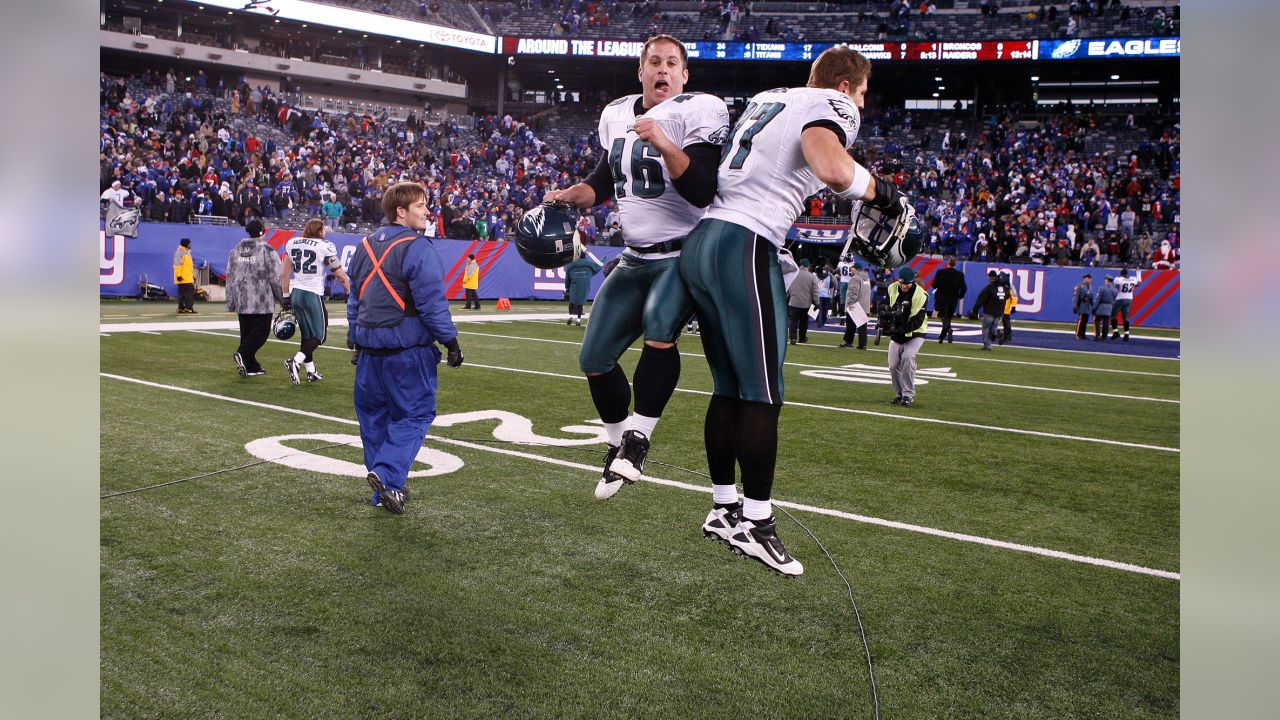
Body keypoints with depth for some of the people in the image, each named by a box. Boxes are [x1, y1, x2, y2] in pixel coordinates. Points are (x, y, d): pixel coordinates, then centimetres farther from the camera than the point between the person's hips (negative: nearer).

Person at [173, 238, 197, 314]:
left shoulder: (187, 252, 21)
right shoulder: (179, 252, -10)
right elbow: (177, 265, -17)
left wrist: (193, 275, 27)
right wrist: (178, 275, -22)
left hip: (188, 278, 10)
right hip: (183, 278, -10)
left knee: (182, 293, 11)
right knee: (190, 292, -12)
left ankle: (181, 308, 14)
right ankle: (188, 309, -11)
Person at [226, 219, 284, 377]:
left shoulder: (236, 251, 10)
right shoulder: (267, 251, -8)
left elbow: (230, 277, 12)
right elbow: (275, 278, -9)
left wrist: (230, 302, 17)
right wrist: (283, 298, 2)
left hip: (241, 300, 6)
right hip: (262, 301, -6)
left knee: (246, 332, 11)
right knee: (261, 331, 0)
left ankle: (251, 367, 12)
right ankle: (243, 354, -21)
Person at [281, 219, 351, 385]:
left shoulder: (292, 243, 7)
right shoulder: (324, 247, -10)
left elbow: (284, 274, 12)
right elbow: (341, 276, -5)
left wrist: (286, 297, 20)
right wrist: (349, 292, 12)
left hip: (296, 293, 6)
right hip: (313, 295, -6)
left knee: (307, 334, 17)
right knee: (319, 335, 3)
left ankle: (311, 371, 18)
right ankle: (296, 361, -16)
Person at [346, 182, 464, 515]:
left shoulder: (365, 246, 12)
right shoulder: (417, 248, -13)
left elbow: (354, 297, 19)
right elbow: (432, 302, -16)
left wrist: (355, 337, 26)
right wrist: (450, 341, -9)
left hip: (369, 348, 7)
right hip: (408, 349, -7)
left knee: (374, 415, 14)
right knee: (415, 414, 2)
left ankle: (385, 492, 20)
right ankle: (388, 476, -14)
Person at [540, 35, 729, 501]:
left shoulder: (698, 112, -12)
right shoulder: (617, 116, 8)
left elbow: (702, 191, -22)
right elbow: (604, 181, 21)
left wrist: (663, 143, -31)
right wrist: (569, 195, 2)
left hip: (683, 255, -7)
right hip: (635, 258, 7)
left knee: (658, 330, -34)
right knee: (594, 359, 4)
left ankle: (638, 436, -14)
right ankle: (618, 443, 27)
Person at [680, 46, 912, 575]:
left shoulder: (765, 100, 24)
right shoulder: (832, 106, -1)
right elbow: (833, 170, -22)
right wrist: (883, 194, -3)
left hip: (700, 241, 9)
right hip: (744, 248, -9)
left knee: (729, 388, 15)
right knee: (762, 394, -2)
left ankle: (724, 508, 23)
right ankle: (755, 524, 3)